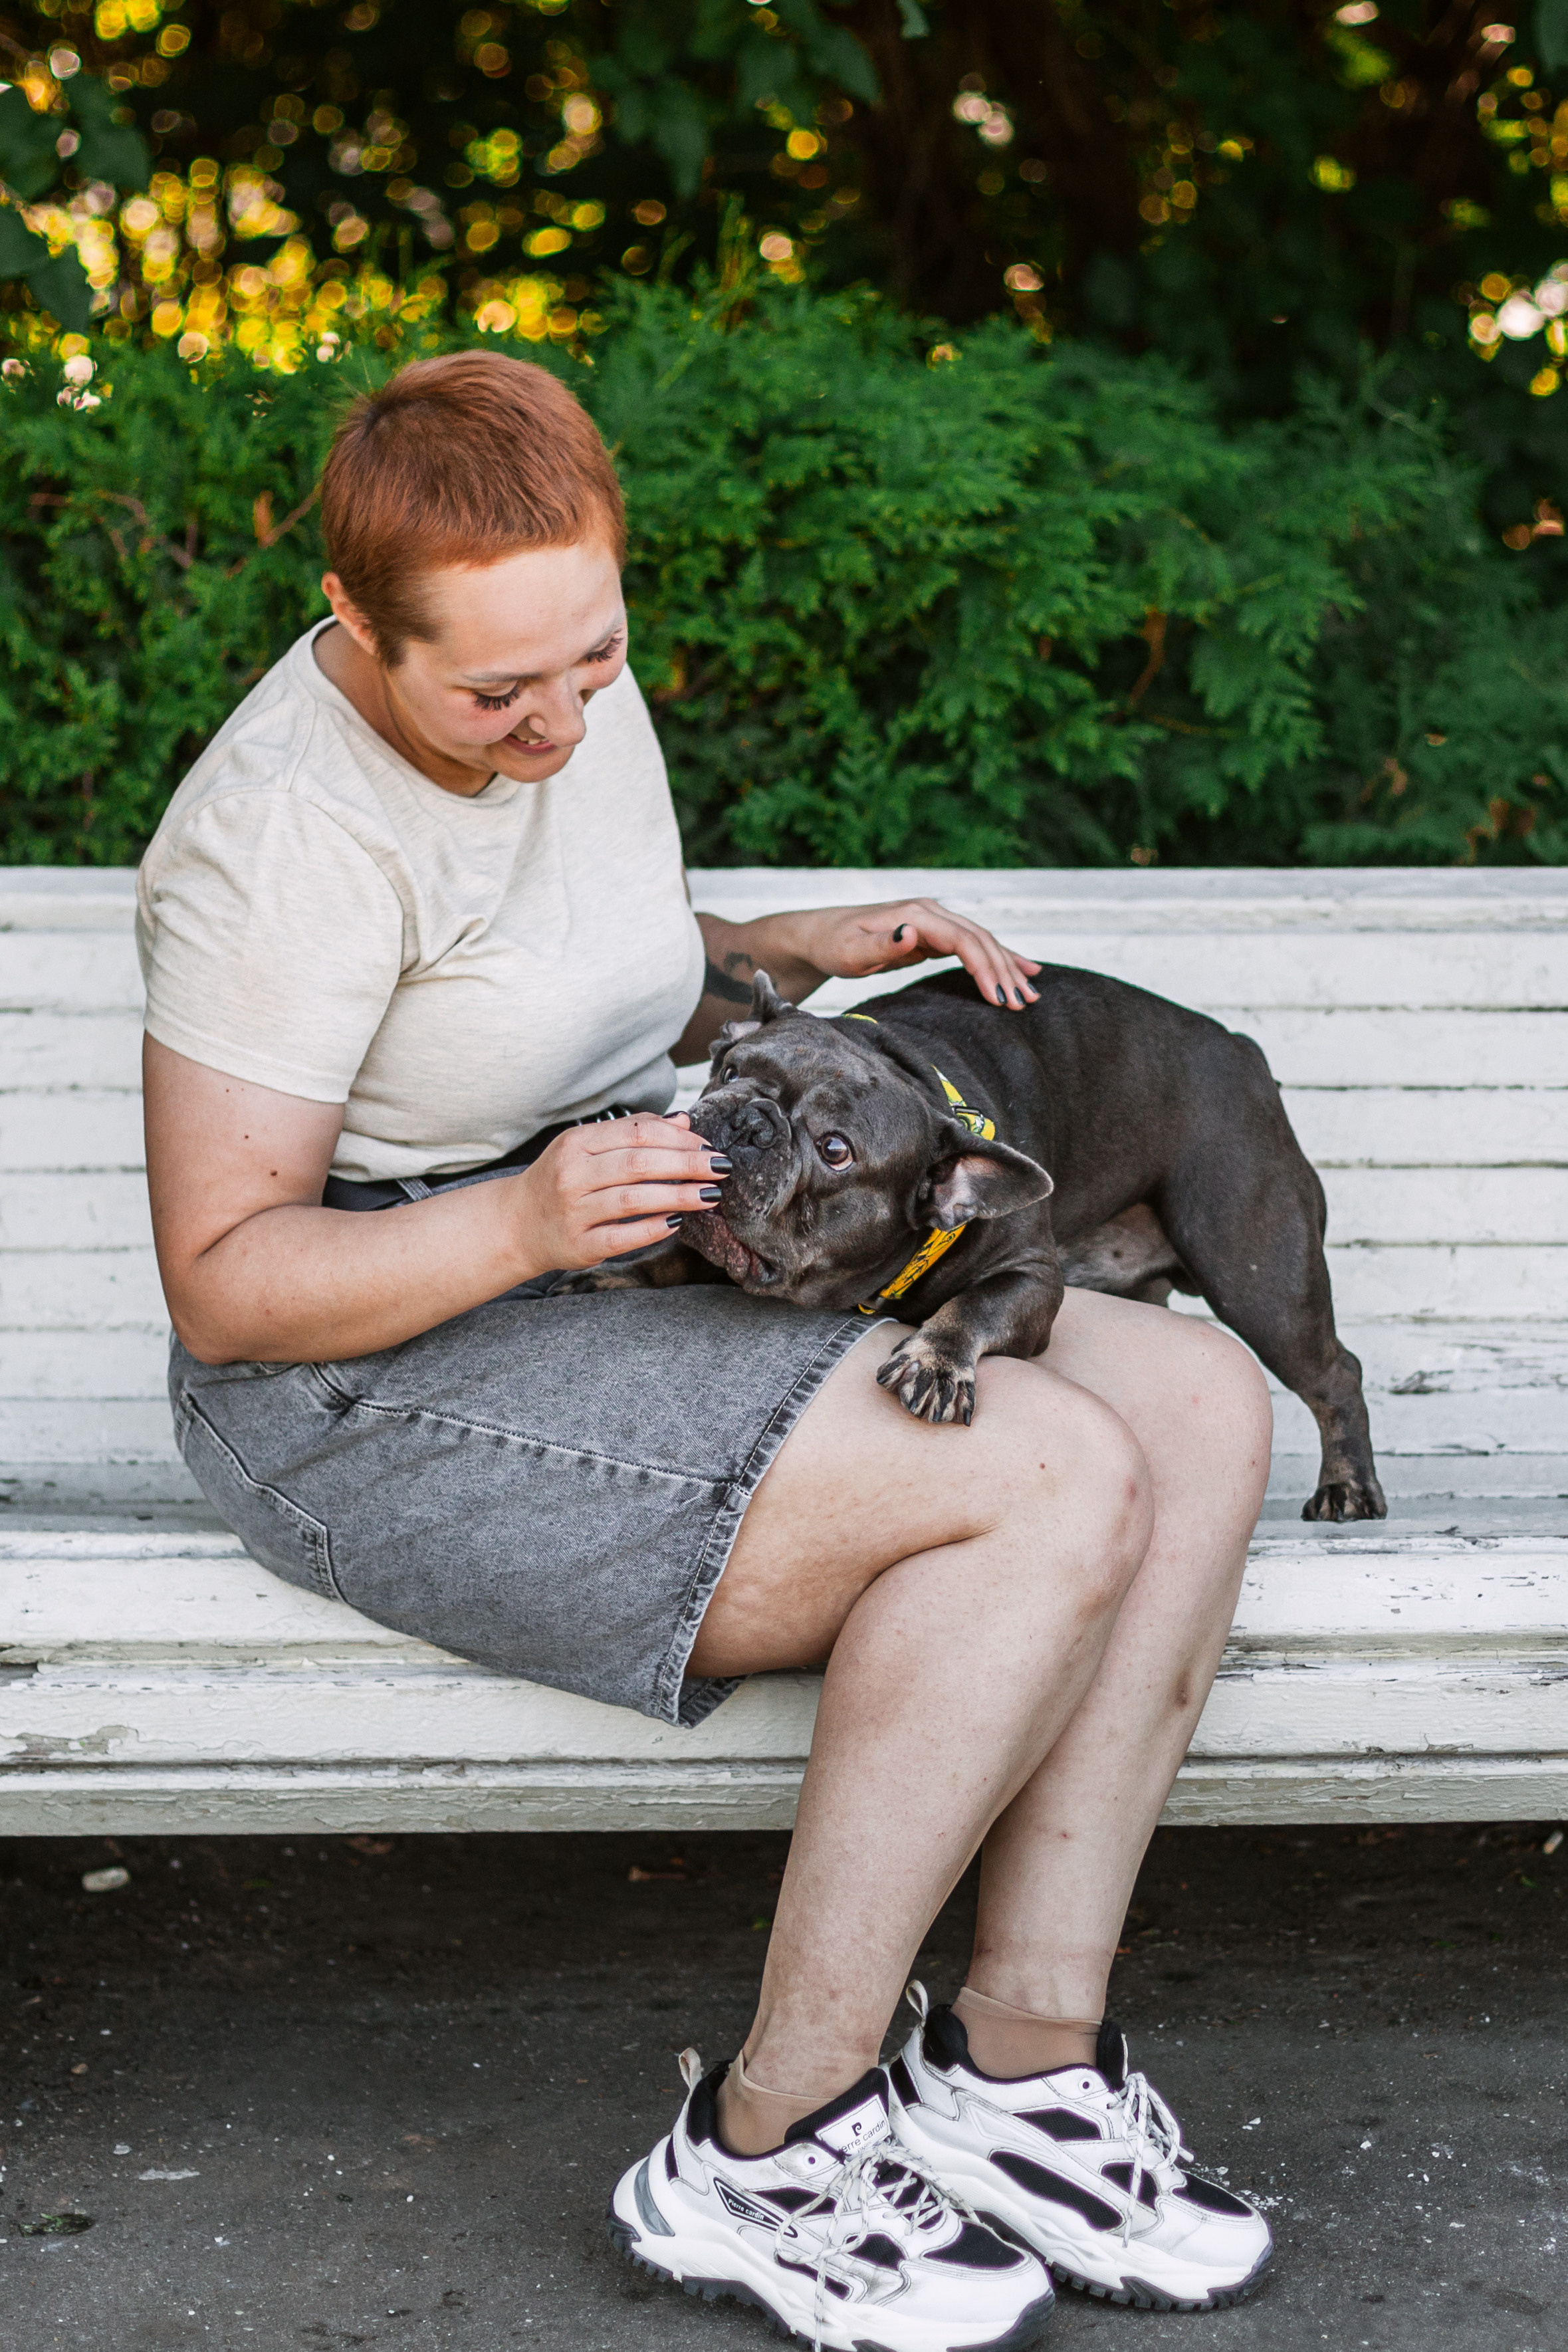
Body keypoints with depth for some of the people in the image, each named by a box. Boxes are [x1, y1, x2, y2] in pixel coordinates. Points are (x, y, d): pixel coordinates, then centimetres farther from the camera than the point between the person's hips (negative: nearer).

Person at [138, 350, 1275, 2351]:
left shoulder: (580, 710, 6)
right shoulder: (291, 832, -20)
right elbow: (222, 1280, -18)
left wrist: (801, 956, 5)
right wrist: (526, 1223, -33)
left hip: (629, 1293, 9)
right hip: (381, 1386, -9)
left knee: (1202, 1404, -8)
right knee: (1053, 1484, -25)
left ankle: (1020, 2059, -8)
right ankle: (764, 2153, -16)